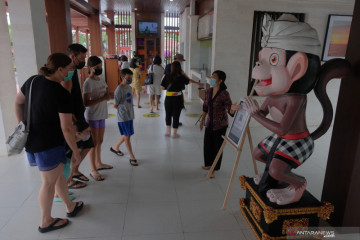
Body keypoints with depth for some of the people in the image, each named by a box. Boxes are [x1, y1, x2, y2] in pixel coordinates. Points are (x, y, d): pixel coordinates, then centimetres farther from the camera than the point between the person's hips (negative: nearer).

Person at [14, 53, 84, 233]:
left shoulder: (33, 81, 1)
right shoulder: (62, 94, -22)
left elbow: (18, 102, 13)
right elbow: (66, 128, -21)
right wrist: (76, 151, -10)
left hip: (31, 141, 8)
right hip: (49, 145, -8)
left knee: (59, 175, 22)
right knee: (49, 183, 11)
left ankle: (70, 207, 40)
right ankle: (46, 222, 30)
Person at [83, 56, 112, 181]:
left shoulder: (102, 80, 9)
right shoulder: (88, 82, -15)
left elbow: (107, 94, 19)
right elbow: (86, 103, -21)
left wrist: (108, 95, -4)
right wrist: (102, 98, -25)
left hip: (101, 115, 8)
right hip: (92, 116, -8)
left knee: (100, 141, 18)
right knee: (94, 143, -1)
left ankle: (98, 163, 35)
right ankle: (93, 170, 10)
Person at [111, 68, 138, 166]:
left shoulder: (129, 88, 8)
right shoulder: (119, 90, -16)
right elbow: (115, 105, -11)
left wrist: (130, 109, 5)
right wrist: (123, 109, 1)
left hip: (130, 115, 8)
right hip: (123, 117, -8)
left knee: (126, 135, 17)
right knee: (127, 136, 1)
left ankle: (115, 147, 39)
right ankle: (132, 157, 10)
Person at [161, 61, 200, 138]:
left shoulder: (167, 76, -5)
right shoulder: (181, 77, -8)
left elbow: (162, 87, -3)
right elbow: (189, 81, 8)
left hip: (168, 98, 2)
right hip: (178, 98, -2)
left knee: (168, 114, 18)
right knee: (176, 115, 7)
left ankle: (168, 131, 24)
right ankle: (174, 133, 15)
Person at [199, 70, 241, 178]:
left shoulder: (224, 94, -19)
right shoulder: (208, 91, 0)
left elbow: (230, 111, -23)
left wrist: (232, 109, -46)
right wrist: (202, 120, 17)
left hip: (220, 125, -6)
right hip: (209, 124, 6)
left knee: (217, 147, 5)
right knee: (207, 145, 16)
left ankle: (214, 169, 22)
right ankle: (208, 164, 39)